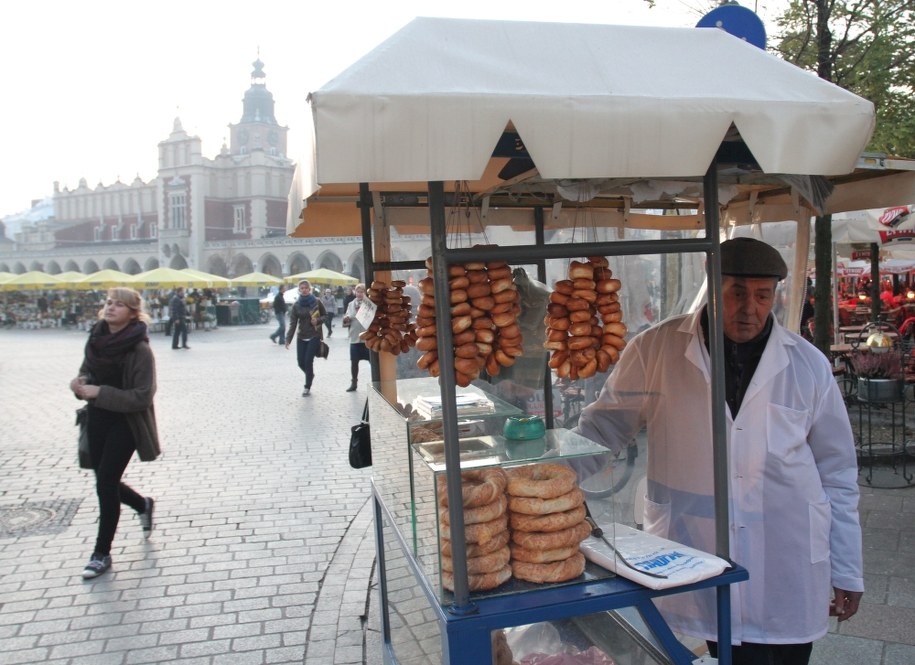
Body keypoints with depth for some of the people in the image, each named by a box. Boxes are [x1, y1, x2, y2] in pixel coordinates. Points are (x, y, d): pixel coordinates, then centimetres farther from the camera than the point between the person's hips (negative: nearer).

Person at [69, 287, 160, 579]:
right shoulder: (97, 337, 0)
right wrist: (80, 382, -7)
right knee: (105, 480, 15)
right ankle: (143, 505, 46)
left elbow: (142, 396, -21)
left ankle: (102, 553, 14)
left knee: (105, 484, -4)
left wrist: (99, 392, -25)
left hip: (126, 423, -7)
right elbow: (87, 369, 16)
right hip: (98, 419, 7)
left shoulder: (139, 349, -20)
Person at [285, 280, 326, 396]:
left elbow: (325, 315, 6)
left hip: (315, 336, -3)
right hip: (302, 337, 3)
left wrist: (318, 320, -16)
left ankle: (307, 387, 6)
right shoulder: (296, 305, 0)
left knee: (308, 361, -9)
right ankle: (310, 375, 37)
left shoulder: (317, 302, -4)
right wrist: (288, 339, -14)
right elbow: (292, 323, -5)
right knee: (301, 362, 3)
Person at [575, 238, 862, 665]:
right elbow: (603, 428, 2)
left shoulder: (808, 365, 1)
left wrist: (848, 571, 9)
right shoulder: (656, 349, -5)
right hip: (693, 572, -1)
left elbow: (836, 473, 7)